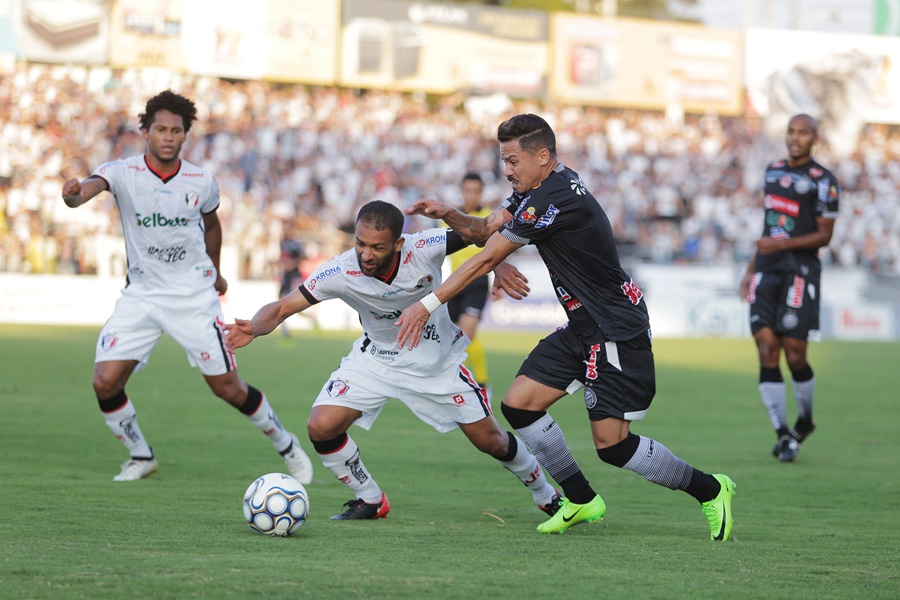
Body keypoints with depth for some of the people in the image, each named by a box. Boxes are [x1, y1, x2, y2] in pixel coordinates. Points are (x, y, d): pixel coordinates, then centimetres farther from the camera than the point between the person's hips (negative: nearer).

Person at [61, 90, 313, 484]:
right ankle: (141, 457, 13)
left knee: (227, 388, -1)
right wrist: (75, 194, -59)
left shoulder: (202, 182, -5)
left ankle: (286, 445, 22)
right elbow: (95, 183, -35)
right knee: (105, 382, -11)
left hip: (193, 296, 0)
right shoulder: (124, 173, -12)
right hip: (140, 295, 1)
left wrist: (214, 272, 28)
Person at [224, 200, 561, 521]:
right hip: (377, 358, 1)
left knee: (490, 440, 5)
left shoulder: (425, 248, -31)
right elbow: (283, 308, -25)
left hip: (438, 359, -1)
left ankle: (545, 495, 35)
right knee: (321, 428, -17)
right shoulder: (340, 273, -29)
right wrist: (253, 327, -45)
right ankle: (370, 501, 7)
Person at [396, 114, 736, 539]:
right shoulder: (538, 189, 7)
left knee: (612, 444, -10)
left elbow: (487, 258, -20)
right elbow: (485, 229, 11)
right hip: (583, 329, 10)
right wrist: (448, 215, -10)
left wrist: (429, 303, -16)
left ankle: (710, 490, 9)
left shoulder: (553, 200, -23)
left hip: (617, 332, -10)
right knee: (519, 405, 3)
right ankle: (582, 500, 16)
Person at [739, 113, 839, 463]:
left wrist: (782, 244, -18)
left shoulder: (822, 182, -5)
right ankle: (783, 435, -2)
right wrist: (751, 270, 22)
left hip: (800, 272, -5)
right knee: (767, 352, -5)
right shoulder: (774, 171, 16)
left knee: (795, 355, -4)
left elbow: (824, 236, -6)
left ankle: (804, 421, 22)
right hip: (767, 272, 5)